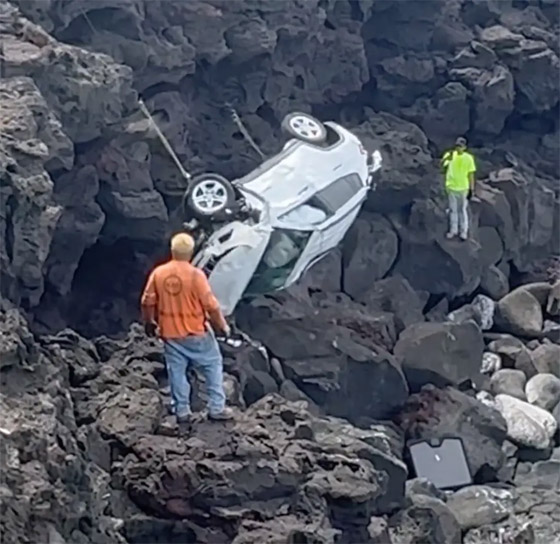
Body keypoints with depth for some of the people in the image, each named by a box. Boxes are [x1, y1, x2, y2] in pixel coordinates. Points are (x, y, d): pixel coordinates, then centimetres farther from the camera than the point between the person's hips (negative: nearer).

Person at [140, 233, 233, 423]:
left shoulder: (158, 273, -7)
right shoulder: (196, 275, -18)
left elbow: (147, 302, 1)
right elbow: (211, 305, -15)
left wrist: (149, 323, 18)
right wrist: (222, 326, -1)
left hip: (170, 334, 3)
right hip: (196, 332, -3)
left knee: (177, 371, 14)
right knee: (213, 365, 12)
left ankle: (182, 411, 18)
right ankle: (216, 408, 13)